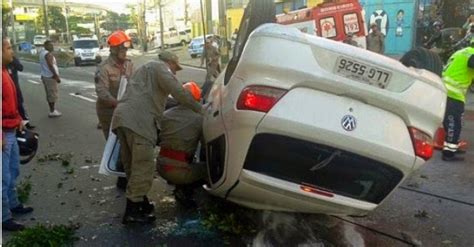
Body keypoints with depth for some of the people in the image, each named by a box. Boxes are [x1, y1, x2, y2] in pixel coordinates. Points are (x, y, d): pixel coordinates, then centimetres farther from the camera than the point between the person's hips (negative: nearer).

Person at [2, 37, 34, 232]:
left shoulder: (5, 71, 12)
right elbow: (6, 103, -25)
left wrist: (18, 119, 17)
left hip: (11, 131, 10)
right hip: (4, 133, -10)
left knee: (13, 172, 22)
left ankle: (13, 204, 37)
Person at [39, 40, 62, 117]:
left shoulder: (42, 53, 14)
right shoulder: (48, 54, -17)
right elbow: (50, 66, -24)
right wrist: (57, 76, -23)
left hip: (44, 76, 10)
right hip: (50, 76, -10)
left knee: (49, 94, 15)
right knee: (53, 94, -5)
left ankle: (52, 109, 23)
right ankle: (52, 112, -2)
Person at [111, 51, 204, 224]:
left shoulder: (146, 69, 37)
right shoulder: (160, 67, 7)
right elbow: (177, 91, -6)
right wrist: (199, 108, 0)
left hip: (122, 116, 10)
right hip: (137, 119, -10)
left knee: (133, 165, 16)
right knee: (143, 166, -9)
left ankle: (140, 202, 26)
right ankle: (132, 211, -6)